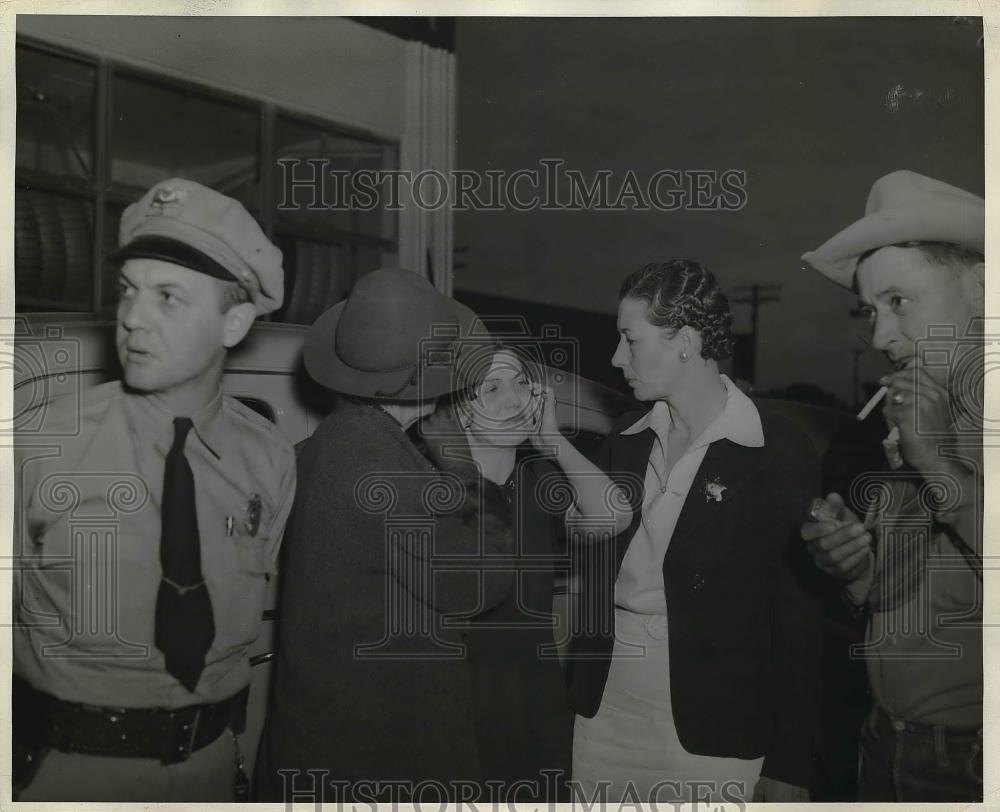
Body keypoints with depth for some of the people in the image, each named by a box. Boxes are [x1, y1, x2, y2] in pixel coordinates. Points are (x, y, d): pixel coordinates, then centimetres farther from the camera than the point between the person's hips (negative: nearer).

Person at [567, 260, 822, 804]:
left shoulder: (779, 454, -11)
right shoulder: (626, 441, 6)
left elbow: (798, 622, -10)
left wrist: (787, 769, -9)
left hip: (712, 732, -5)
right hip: (605, 713, 5)